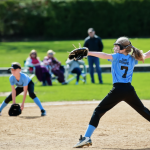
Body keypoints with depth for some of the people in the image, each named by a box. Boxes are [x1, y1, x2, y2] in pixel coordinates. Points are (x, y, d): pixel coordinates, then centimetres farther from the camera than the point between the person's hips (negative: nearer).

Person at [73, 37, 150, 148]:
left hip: (118, 90, -4)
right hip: (130, 90, 4)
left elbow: (105, 56, -19)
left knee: (98, 111, 0)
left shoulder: (117, 57, -2)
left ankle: (87, 137, -11)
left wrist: (88, 53, -29)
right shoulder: (133, 59, 11)